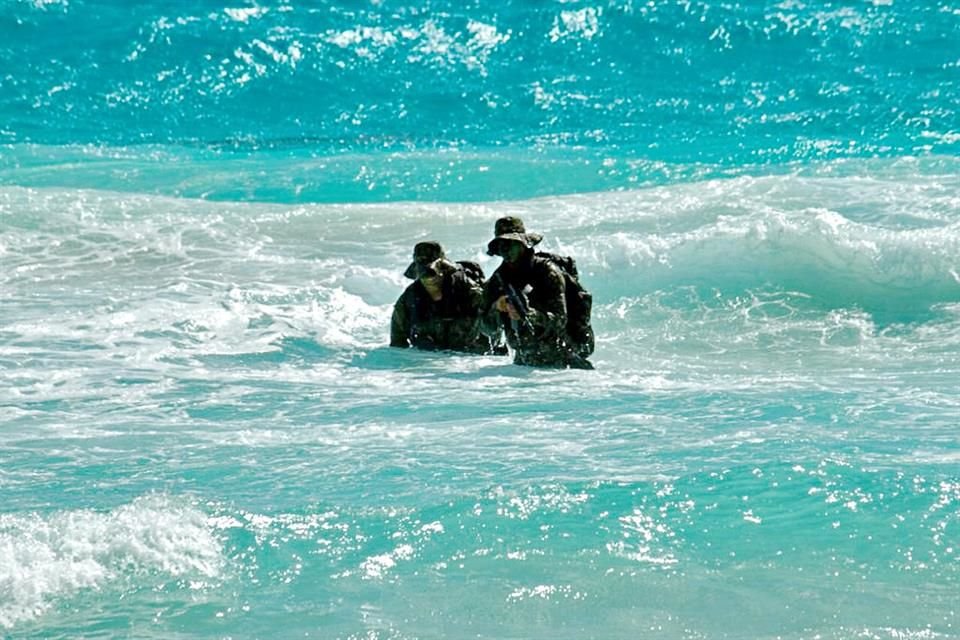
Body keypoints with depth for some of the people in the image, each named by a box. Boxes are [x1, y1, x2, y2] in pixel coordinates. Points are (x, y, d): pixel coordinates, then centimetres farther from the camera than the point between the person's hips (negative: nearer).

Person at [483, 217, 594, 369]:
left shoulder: (547, 271, -12)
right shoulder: (499, 277, 2)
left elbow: (559, 320, -20)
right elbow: (488, 328, 0)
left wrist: (528, 314, -35)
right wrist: (496, 309, -21)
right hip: (525, 360, 5)